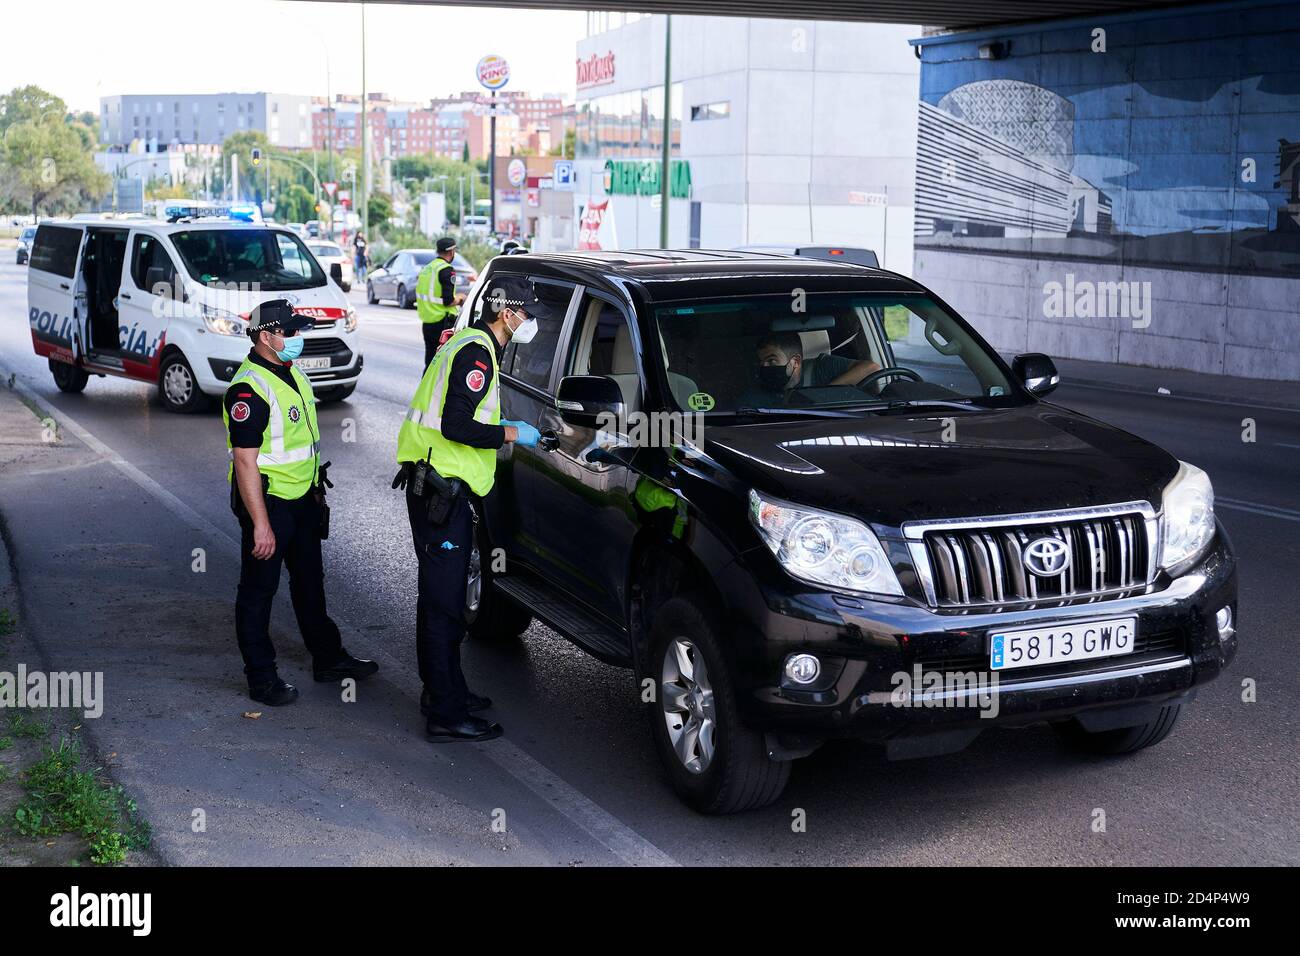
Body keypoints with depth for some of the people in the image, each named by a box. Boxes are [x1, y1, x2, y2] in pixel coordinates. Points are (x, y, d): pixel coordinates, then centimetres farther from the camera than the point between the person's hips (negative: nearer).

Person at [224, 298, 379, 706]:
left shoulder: (292, 373, 9)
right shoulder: (249, 389, -22)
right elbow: (245, 461, -24)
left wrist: (316, 490, 20)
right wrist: (260, 524, -26)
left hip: (303, 499, 10)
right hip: (267, 500, -9)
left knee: (310, 580, 20)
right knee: (258, 590, 3)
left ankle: (328, 657, 33)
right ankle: (261, 678, 12)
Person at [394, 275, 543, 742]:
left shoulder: (469, 345, 17)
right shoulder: (476, 353, -16)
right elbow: (455, 426, -24)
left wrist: (502, 427, 17)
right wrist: (510, 432, -14)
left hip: (442, 488, 11)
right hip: (440, 489, -11)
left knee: (440, 595, 18)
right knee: (443, 602, -7)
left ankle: (442, 691, 30)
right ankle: (446, 714, -3)